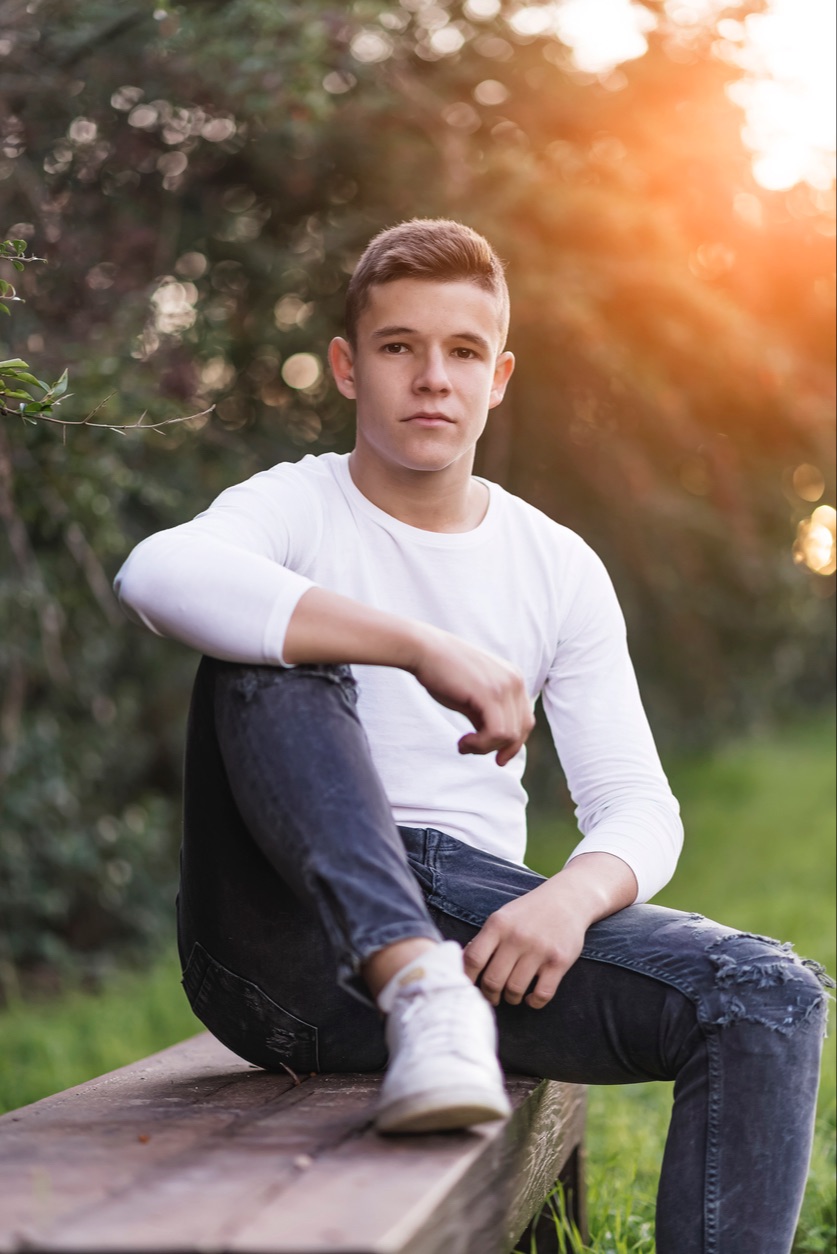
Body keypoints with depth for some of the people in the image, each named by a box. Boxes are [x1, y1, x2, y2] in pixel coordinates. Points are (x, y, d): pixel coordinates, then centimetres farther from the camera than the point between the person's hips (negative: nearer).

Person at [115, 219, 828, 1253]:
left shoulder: (559, 569, 13)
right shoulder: (295, 509, 3)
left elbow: (639, 806, 7)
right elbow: (157, 575, -24)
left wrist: (572, 896, -19)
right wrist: (427, 648, -32)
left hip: (476, 917, 3)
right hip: (294, 944, -3)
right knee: (267, 661, -26)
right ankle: (421, 988, -39)